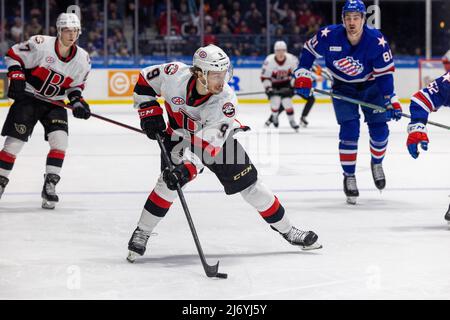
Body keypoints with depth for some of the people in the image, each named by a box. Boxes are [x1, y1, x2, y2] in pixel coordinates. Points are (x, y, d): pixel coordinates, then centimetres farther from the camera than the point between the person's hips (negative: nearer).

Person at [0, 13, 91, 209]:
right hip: (28, 97, -3)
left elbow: (76, 85, 10)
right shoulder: (40, 44, -19)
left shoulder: (82, 60, -5)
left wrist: (77, 101, -6)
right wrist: (16, 78, -18)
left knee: (60, 140, -14)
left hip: (54, 104, 4)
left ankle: (49, 186, -5)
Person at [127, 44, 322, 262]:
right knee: (169, 181, -23)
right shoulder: (175, 75, -31)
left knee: (248, 183, -1)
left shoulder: (225, 100, -34)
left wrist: (187, 167, -51)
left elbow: (208, 145, -39)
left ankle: (287, 230, 14)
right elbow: (145, 80, -10)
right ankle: (141, 233, -7)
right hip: (179, 135, 0)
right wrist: (150, 112, -18)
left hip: (218, 138, 0)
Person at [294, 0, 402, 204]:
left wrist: (391, 101, -25)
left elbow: (385, 73, -20)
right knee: (349, 130, -15)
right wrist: (302, 76, -10)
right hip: (343, 88, -1)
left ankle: (376, 163, 29)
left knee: (379, 130, -3)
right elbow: (309, 50, -6)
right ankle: (349, 177, -2)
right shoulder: (329, 36, -25)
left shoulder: (376, 41, -26)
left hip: (370, 86, 1)